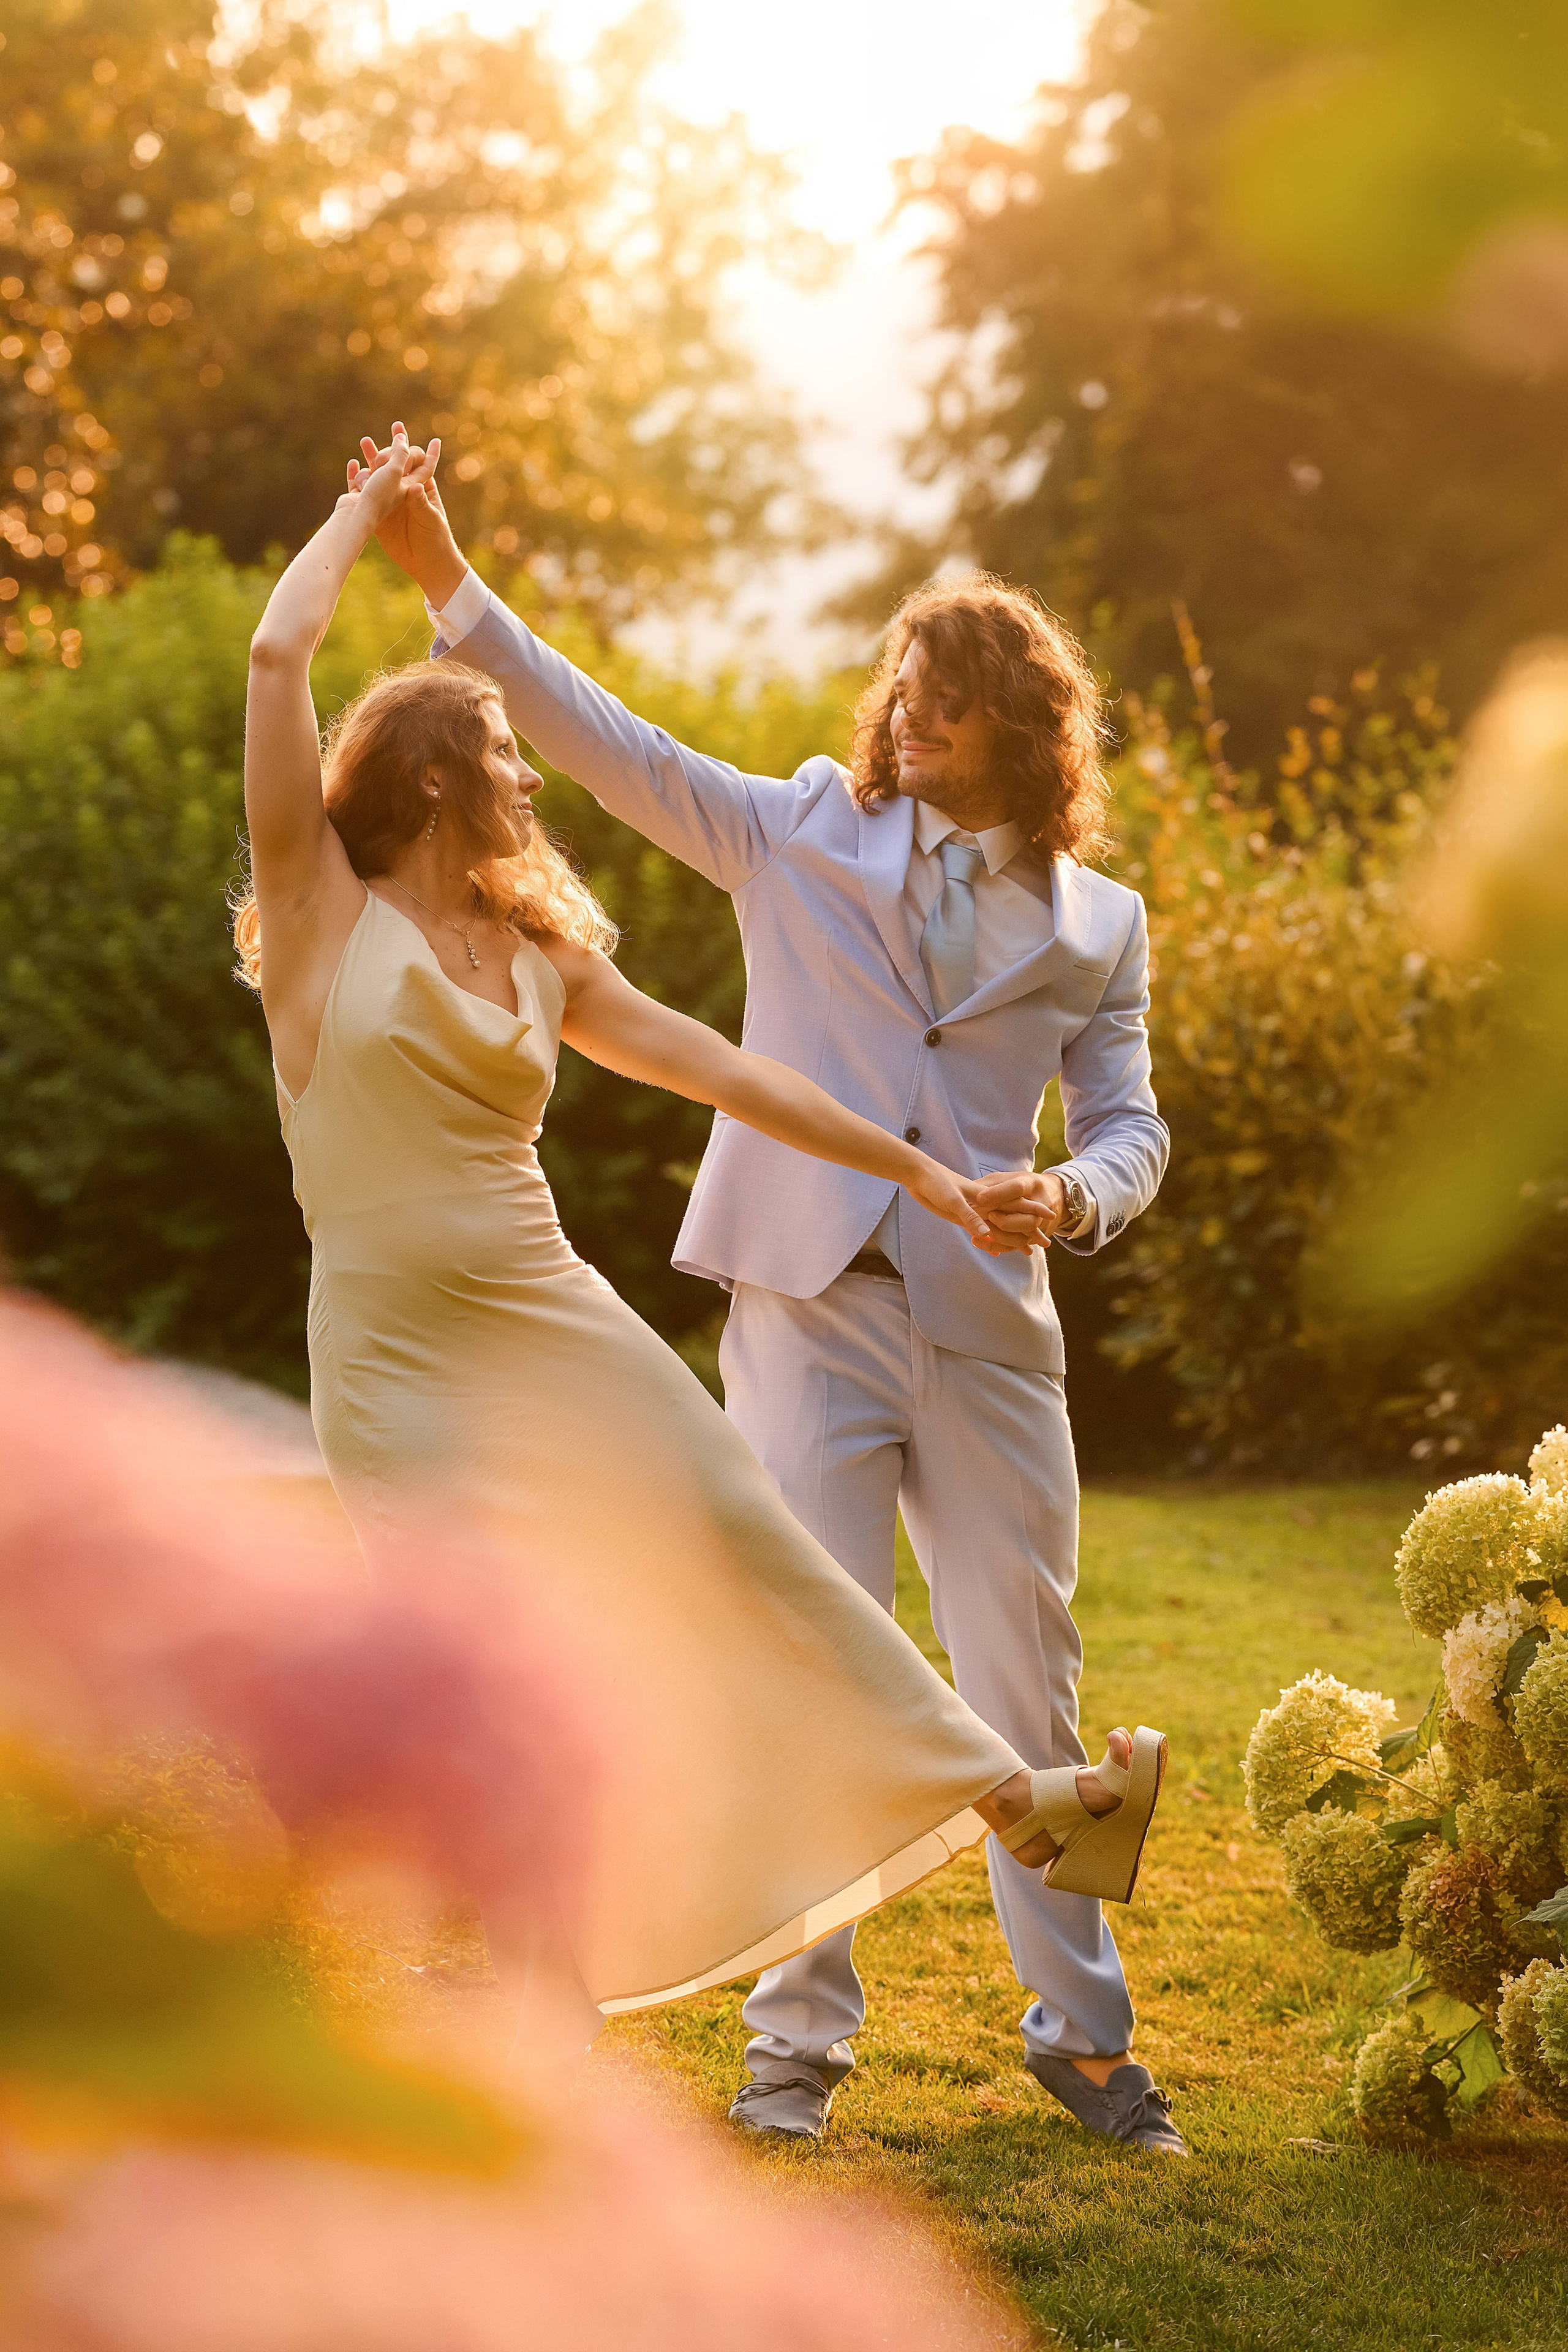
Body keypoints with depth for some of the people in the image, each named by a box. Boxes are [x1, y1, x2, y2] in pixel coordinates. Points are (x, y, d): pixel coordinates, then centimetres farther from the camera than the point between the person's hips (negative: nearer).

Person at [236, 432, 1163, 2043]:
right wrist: (365, 512, 3)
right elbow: (278, 656, -10)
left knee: (753, 1547, 3)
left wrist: (906, 1164, 17)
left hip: (557, 1324, 5)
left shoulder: (543, 954, 14)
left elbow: (719, 1072, 17)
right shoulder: (324, 906, -1)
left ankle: (1007, 1798, 11)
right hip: (401, 1354, -5)